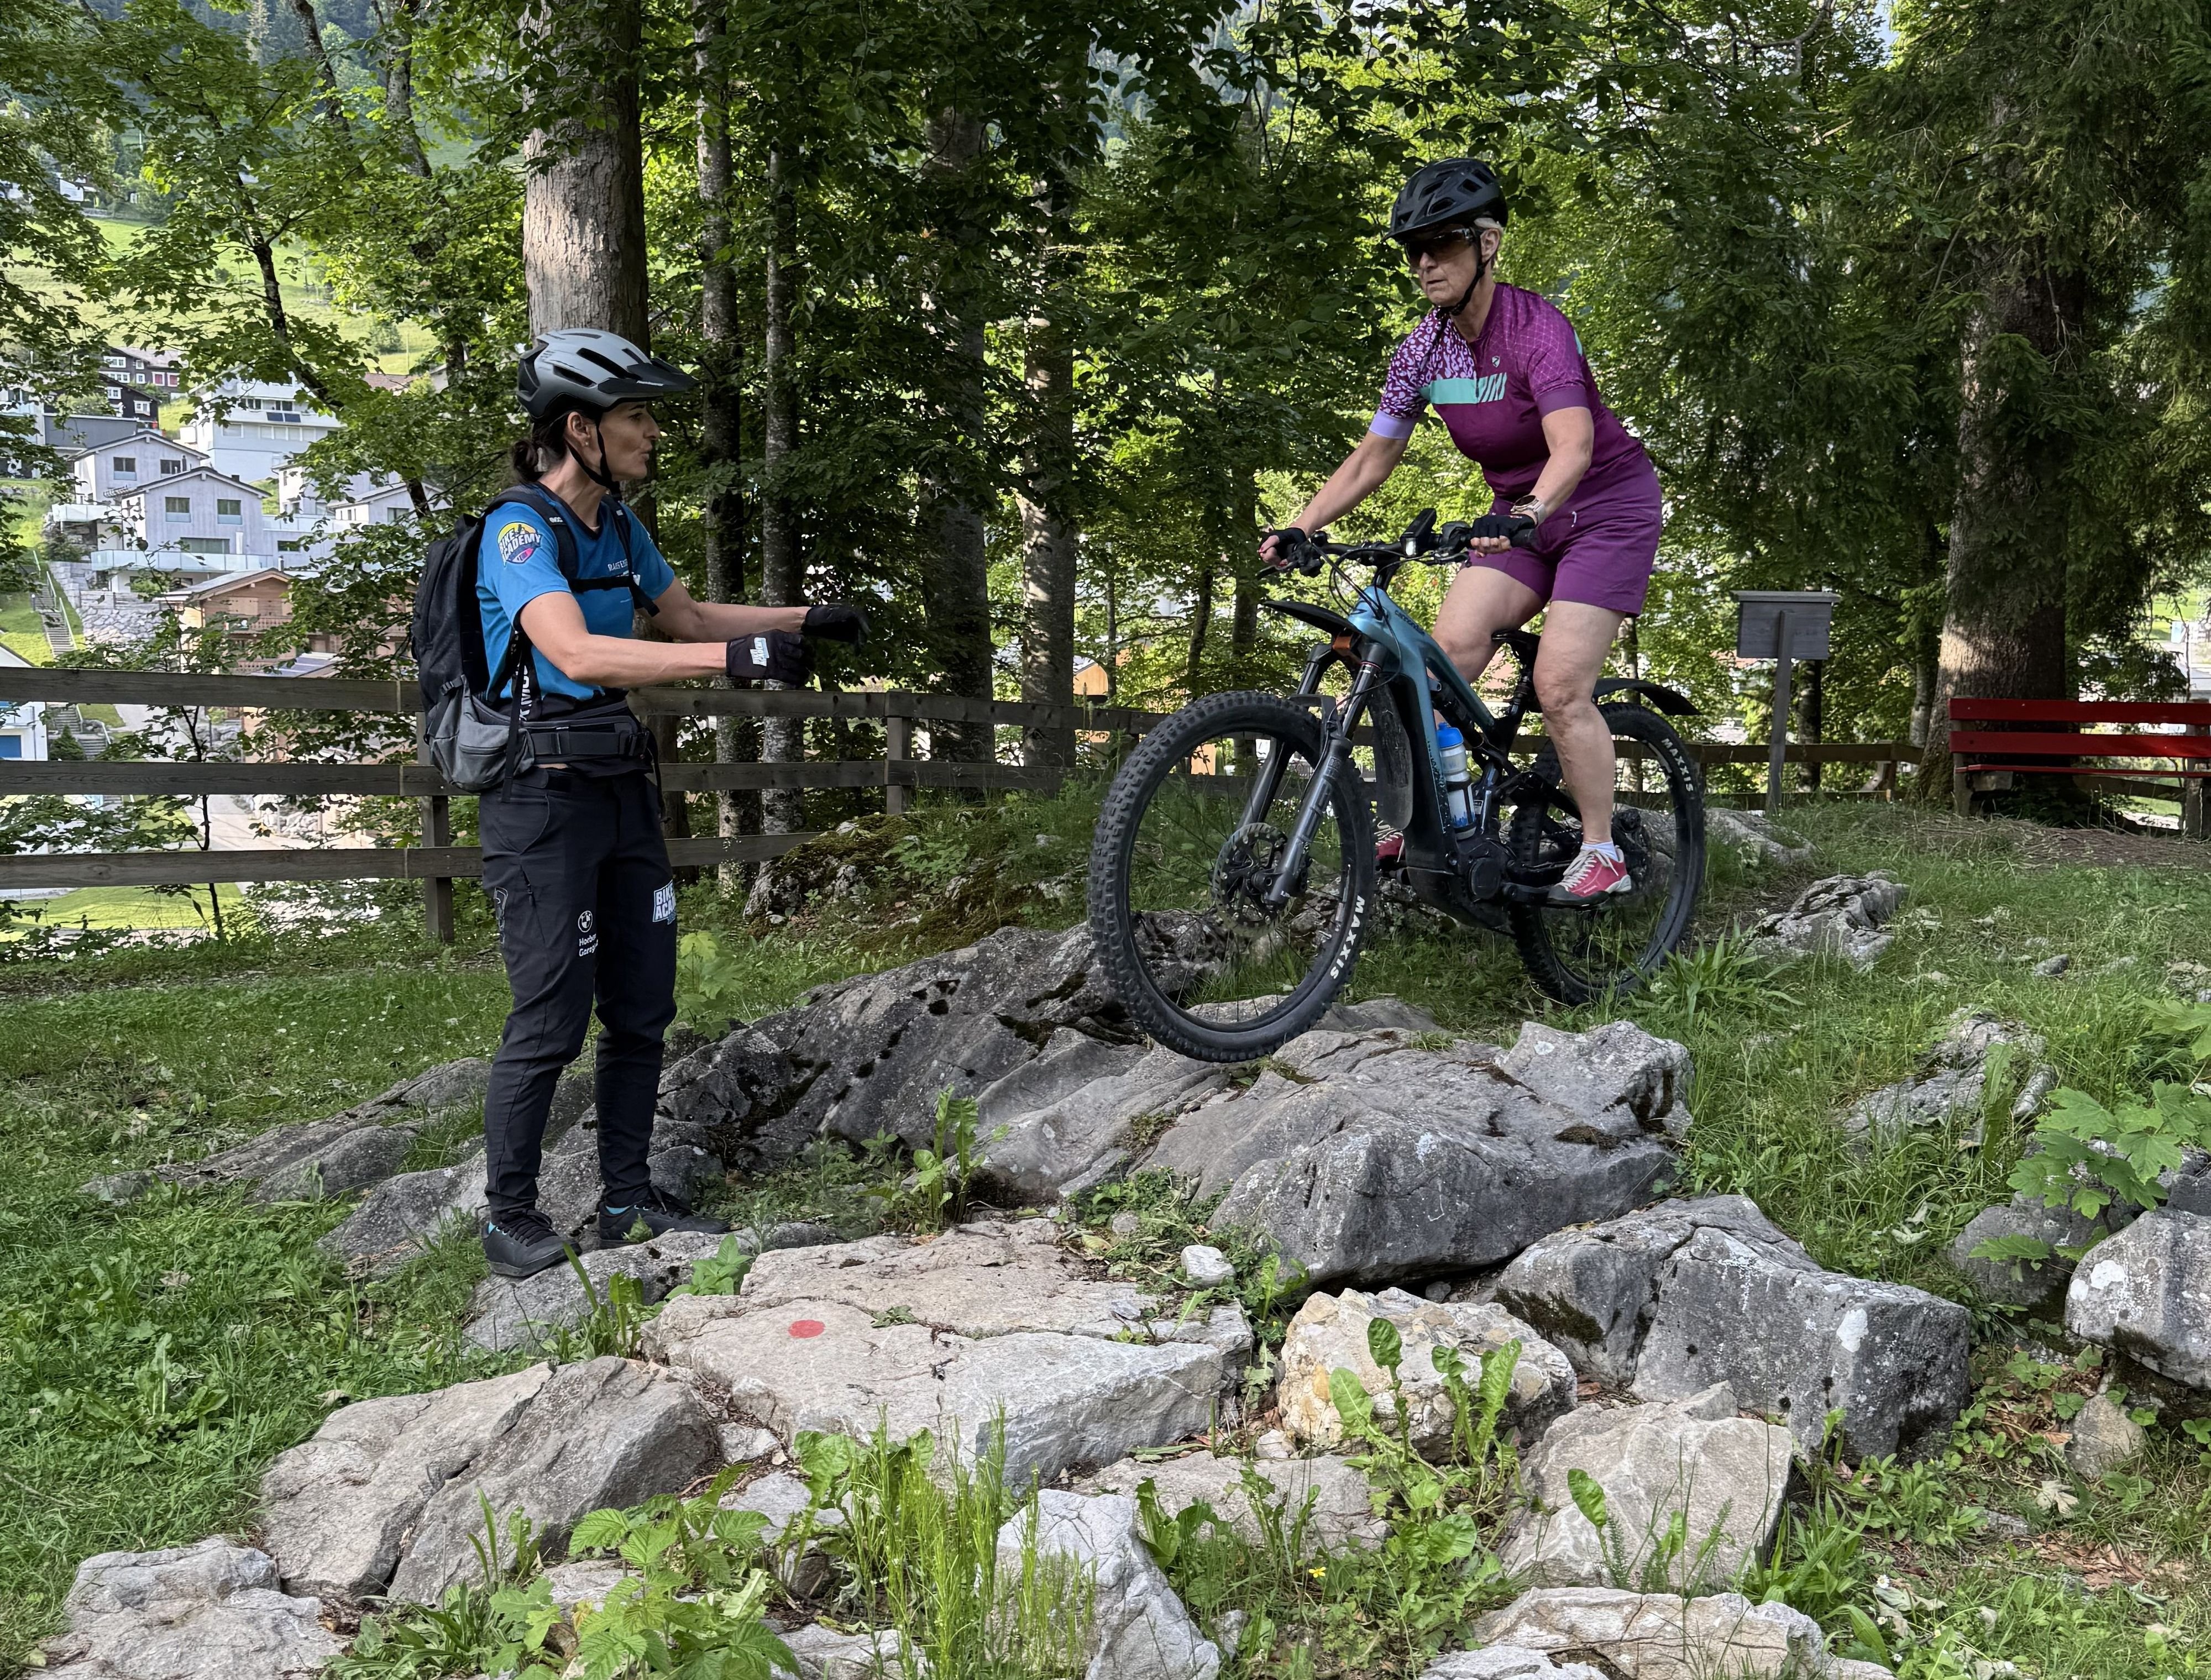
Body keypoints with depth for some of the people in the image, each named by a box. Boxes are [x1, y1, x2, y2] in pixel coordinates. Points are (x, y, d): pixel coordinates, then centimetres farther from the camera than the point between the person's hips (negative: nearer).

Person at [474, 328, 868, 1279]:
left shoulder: (618, 526, 9)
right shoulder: (519, 529, -18)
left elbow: (684, 617, 22)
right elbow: (575, 651, -33)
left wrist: (805, 619, 10)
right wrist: (731, 657, -41)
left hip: (620, 791, 8)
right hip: (543, 799, -8)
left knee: (641, 1011, 11)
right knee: (550, 1022, -3)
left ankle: (628, 1200, 23)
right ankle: (509, 1217, 12)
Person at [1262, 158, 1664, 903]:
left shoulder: (1536, 327, -25)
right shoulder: (1424, 349, -5)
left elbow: (1574, 446, -39)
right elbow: (1372, 457, 0)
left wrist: (1527, 515, -58)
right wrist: (1300, 528, -11)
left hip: (1606, 506, -6)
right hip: (1519, 512, 6)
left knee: (1559, 688, -14)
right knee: (1447, 651, -12)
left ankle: (1602, 854, 1)